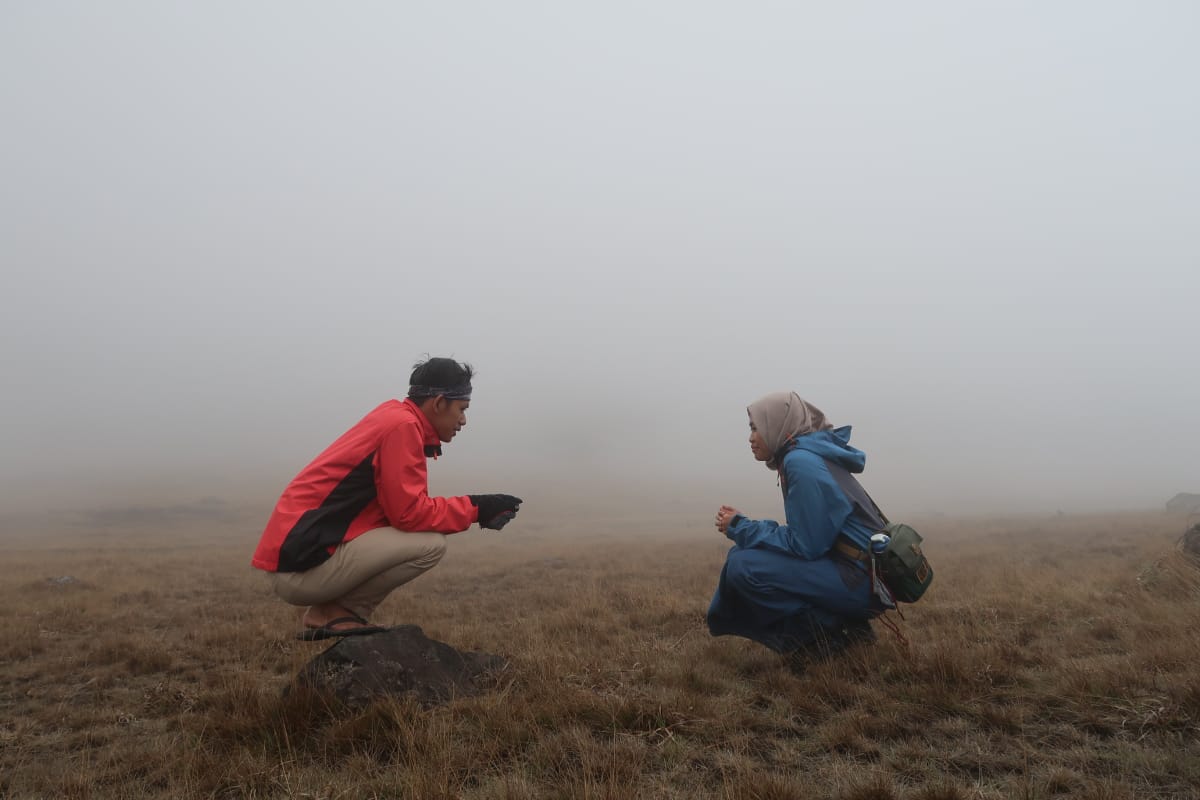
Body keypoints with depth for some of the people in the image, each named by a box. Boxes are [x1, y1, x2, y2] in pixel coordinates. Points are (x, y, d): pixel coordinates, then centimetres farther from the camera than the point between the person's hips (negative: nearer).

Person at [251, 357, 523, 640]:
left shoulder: (395, 419, 15)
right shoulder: (402, 425, -13)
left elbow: (402, 507, 13)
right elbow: (410, 513, -17)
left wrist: (474, 510, 8)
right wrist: (475, 508, -6)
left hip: (300, 551, 10)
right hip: (301, 564, -10)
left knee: (423, 532, 17)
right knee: (430, 543, -16)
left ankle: (331, 610, 11)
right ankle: (335, 614, -3)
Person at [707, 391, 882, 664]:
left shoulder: (802, 462, -16)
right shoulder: (801, 457, 13)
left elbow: (804, 545, -20)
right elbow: (805, 537, 14)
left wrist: (741, 527, -9)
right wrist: (740, 527, 5)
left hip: (859, 580, -10)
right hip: (847, 570, 10)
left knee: (743, 567, -19)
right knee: (742, 553, 10)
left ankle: (820, 638, -7)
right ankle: (832, 626, 8)